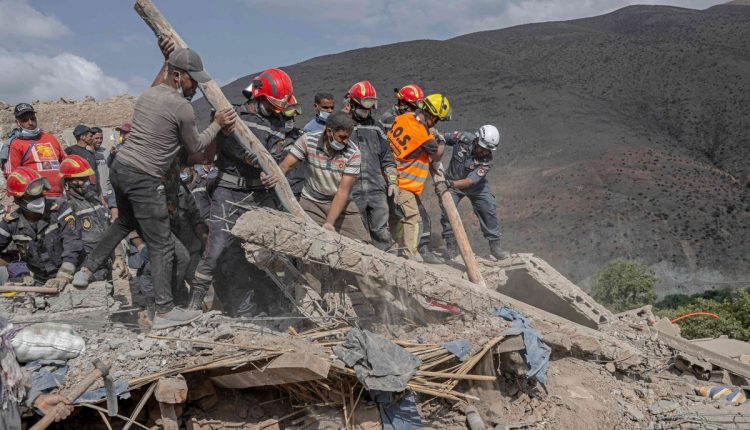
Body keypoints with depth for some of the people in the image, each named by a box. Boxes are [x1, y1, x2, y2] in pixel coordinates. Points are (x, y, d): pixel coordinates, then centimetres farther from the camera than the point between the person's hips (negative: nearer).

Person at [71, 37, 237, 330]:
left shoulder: (147, 94, 12)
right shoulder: (182, 107, -12)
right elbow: (194, 148, 1)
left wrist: (166, 61, 38)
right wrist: (217, 125, 11)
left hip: (119, 168, 8)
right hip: (143, 179, -8)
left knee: (125, 222, 33)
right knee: (161, 245, 0)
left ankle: (87, 269, 35)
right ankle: (165, 311, 4)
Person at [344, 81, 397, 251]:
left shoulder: (376, 127, 15)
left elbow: (387, 157, 19)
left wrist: (393, 181, 10)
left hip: (377, 190, 3)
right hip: (352, 191, -3)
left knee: (382, 233, 1)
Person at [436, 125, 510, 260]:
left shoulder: (487, 161, -28)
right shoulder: (464, 138, -25)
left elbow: (470, 181, -38)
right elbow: (443, 138, -6)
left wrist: (448, 184, -49)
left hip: (476, 186, 0)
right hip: (452, 182, 0)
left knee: (489, 210, -9)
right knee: (447, 210, -14)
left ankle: (495, 245, 5)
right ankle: (451, 246, 0)